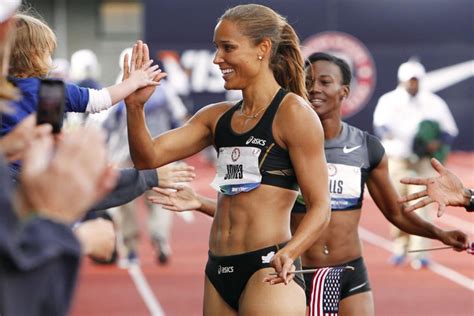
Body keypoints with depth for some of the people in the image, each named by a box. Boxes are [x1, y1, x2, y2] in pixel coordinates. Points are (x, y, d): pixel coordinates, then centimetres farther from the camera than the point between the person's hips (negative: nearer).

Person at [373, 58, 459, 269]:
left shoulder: (434, 103, 5)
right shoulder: (389, 101, 2)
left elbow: (450, 131, 7)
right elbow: (380, 123, -14)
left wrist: (438, 143, -15)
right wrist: (386, 133, -38)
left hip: (423, 161, -1)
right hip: (397, 159, 1)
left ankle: (419, 252, -10)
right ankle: (399, 248, 22)